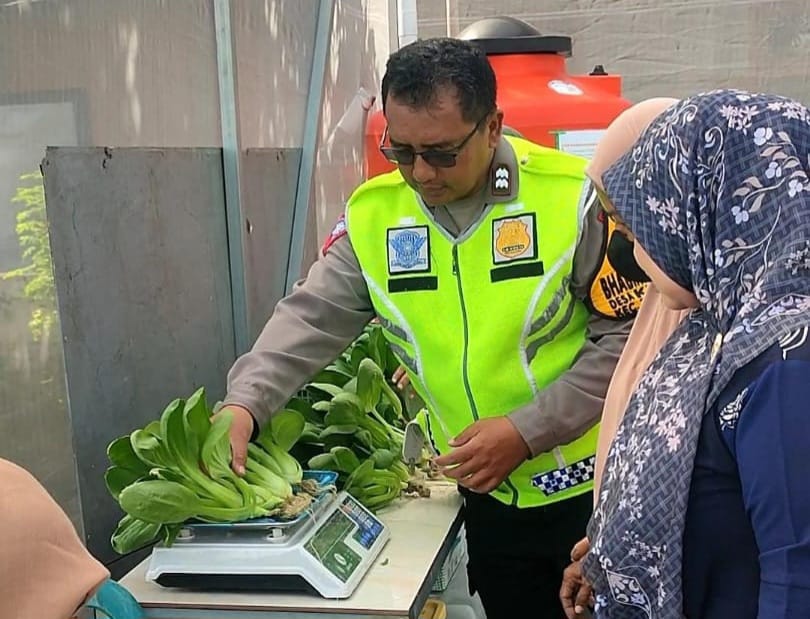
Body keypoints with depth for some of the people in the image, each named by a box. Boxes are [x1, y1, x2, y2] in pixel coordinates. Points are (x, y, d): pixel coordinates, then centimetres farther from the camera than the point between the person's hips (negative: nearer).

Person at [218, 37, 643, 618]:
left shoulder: (575, 196, -17)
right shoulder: (373, 215, -6)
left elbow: (626, 336, -14)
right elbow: (313, 318, -5)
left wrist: (526, 431, -21)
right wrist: (246, 403, -22)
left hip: (596, 483, -3)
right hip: (491, 495, 3)